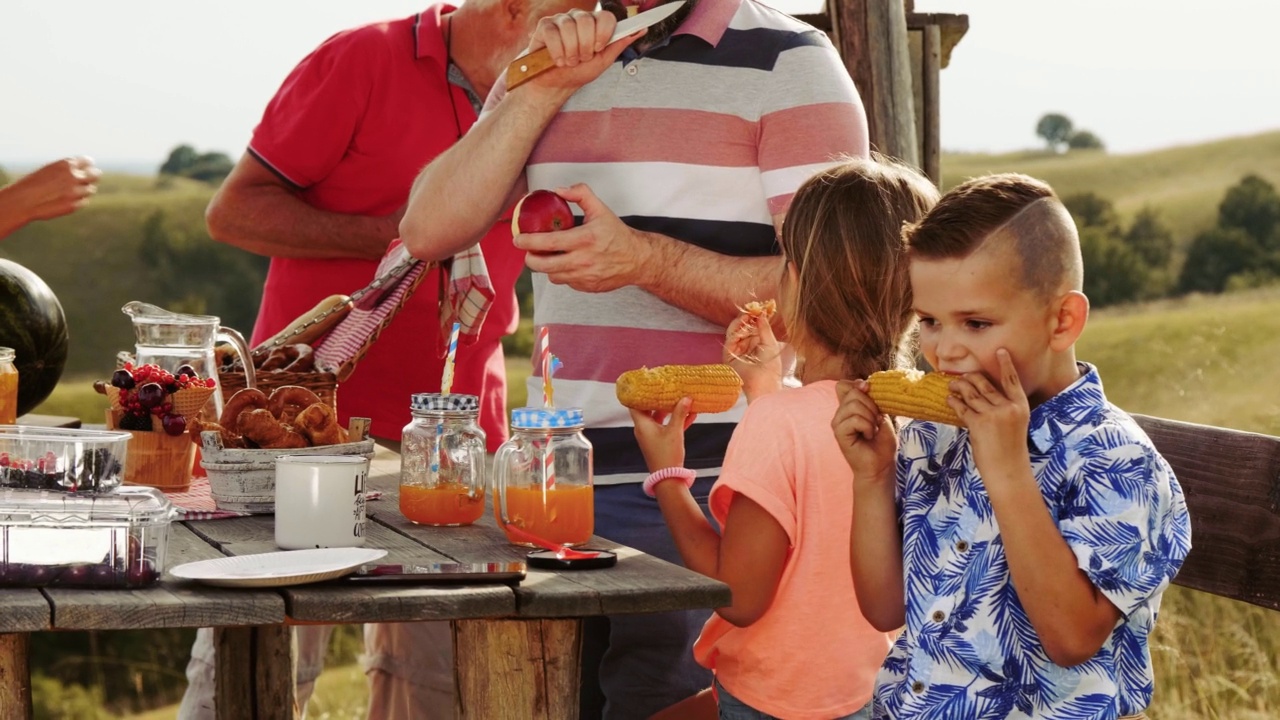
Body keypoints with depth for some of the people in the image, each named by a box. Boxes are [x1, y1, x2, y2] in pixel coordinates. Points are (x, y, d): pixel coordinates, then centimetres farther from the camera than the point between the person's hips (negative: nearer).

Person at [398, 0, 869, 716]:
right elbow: (430, 230, 4)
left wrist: (645, 259, -22)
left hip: (705, 489, -5)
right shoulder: (556, 57, 13)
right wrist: (540, 92, -5)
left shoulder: (788, 64, -4)